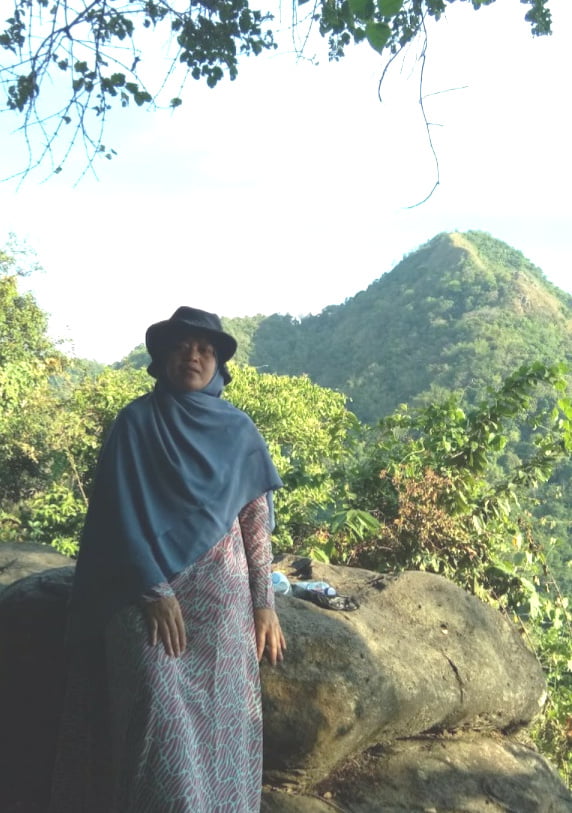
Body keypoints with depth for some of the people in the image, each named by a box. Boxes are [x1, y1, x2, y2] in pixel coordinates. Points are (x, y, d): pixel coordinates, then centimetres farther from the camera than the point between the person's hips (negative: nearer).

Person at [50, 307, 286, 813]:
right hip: (150, 590, -2)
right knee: (160, 716, -10)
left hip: (221, 594, 3)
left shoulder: (238, 430, 6)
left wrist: (264, 603, 1)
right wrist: (153, 591, -15)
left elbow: (257, 521, 5)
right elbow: (121, 516, -6)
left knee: (220, 717, 5)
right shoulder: (136, 422, -1)